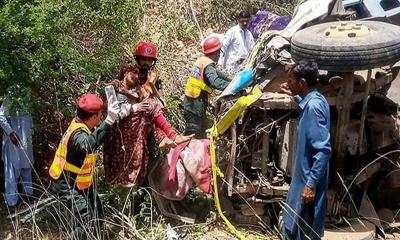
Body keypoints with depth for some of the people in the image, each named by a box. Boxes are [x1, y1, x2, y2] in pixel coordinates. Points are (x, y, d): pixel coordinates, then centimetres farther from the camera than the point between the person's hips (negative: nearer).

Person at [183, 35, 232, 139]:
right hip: (196, 105, -9)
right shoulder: (208, 65, -16)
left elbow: (216, 74, 23)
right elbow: (216, 82, -32)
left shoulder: (201, 60, 11)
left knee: (202, 135, 22)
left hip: (189, 102, 9)